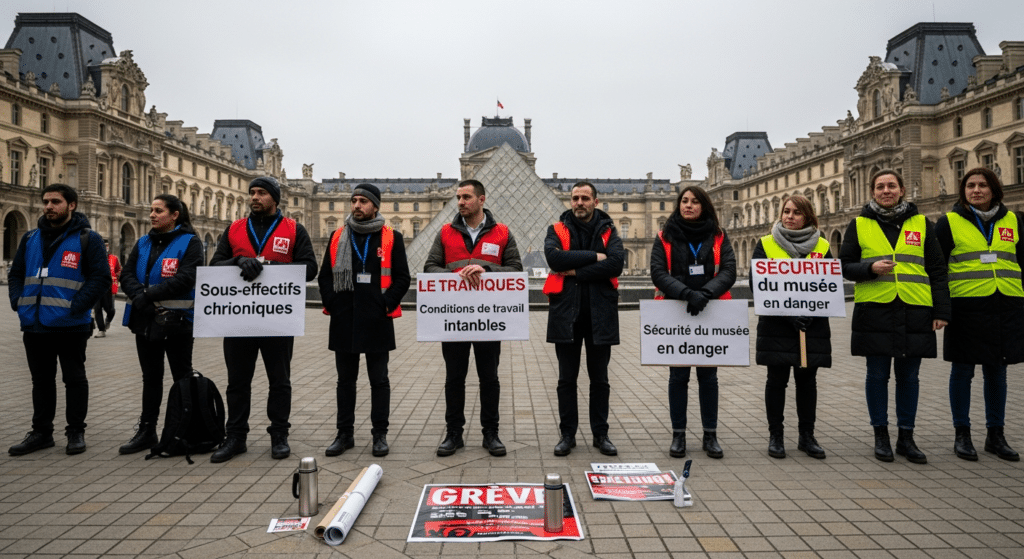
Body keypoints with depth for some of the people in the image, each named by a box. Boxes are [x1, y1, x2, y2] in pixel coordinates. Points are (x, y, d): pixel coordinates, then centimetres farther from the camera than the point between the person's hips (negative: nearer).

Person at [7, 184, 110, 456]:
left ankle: (76, 432, 15)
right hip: (33, 324, 6)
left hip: (70, 325, -5)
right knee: (41, 380, 14)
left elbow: (101, 278, -10)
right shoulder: (30, 239, 13)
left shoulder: (87, 239, -4)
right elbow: (15, 273, 19)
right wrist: (17, 300, 3)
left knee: (74, 379, 5)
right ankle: (41, 432, 24)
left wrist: (76, 306, -17)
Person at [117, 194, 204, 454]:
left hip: (176, 320, -6)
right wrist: (139, 296, -13)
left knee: (182, 378, 4)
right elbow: (127, 275, 6)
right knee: (151, 377, 14)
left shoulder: (189, 243, -6)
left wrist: (149, 294, -19)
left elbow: (184, 279, -18)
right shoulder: (143, 244, 13)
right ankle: (147, 431, 22)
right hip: (145, 321, 6)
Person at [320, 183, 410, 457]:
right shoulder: (338, 237, 9)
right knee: (345, 379, 11)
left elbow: (402, 278, -2)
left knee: (379, 379, 6)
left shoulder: (391, 238, 0)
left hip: (376, 321, -3)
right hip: (343, 321, 3)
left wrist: (386, 305, -12)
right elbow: (325, 275, 10)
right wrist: (331, 303, -3)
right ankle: (345, 433, 21)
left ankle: (380, 434, 15)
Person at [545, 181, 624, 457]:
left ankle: (600, 434, 21)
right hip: (566, 312, 0)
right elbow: (554, 258, -15)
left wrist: (576, 271, -15)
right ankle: (567, 434, 18)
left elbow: (616, 264, -12)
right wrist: (593, 256, -15)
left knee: (599, 379, 10)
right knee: (567, 379, 8)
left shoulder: (608, 231, 6)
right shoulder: (557, 230, 6)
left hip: (600, 313, 0)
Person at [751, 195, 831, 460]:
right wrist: (788, 313, -15)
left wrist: (810, 312, -12)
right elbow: (757, 284, -5)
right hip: (776, 325, -2)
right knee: (777, 380, 2)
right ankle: (775, 436, 13)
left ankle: (807, 436, 19)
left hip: (812, 326, 2)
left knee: (807, 379, 8)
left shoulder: (822, 246, 8)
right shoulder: (765, 244, 2)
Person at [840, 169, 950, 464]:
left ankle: (906, 437, 20)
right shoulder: (859, 225, 7)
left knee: (908, 376, 8)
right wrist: (870, 268, -14)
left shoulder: (921, 224, 9)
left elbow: (937, 270, 9)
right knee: (877, 375, 4)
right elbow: (844, 266, 7)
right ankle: (881, 436, 17)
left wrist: (941, 310, 2)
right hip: (874, 310, -1)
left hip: (915, 311, 1)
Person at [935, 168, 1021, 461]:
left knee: (997, 371, 10)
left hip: (1006, 307, 3)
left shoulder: (1012, 221, 11)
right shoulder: (949, 222, 0)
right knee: (963, 370, 3)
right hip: (966, 307, -3)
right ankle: (962, 434, 13)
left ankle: (996, 435, 21)